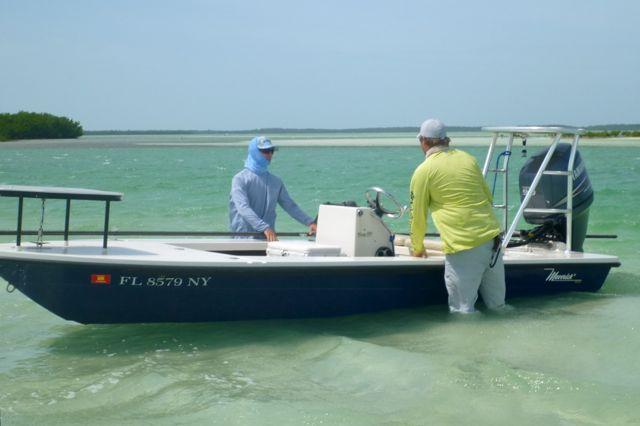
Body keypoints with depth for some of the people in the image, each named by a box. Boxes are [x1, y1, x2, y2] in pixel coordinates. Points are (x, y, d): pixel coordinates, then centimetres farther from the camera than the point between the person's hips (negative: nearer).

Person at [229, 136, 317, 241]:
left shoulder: (276, 182, 13)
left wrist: (310, 222, -2)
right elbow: (243, 208, -19)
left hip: (268, 238, 5)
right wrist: (265, 228, -31)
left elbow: (290, 205, 14)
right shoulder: (240, 179, -5)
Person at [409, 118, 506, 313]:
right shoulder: (468, 159, 15)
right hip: (492, 237, 6)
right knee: (497, 306, 13)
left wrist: (418, 249, 22)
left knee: (462, 310, 0)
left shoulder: (423, 171, 0)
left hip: (462, 247, -6)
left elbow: (418, 216, 7)